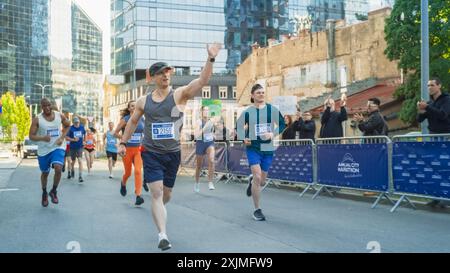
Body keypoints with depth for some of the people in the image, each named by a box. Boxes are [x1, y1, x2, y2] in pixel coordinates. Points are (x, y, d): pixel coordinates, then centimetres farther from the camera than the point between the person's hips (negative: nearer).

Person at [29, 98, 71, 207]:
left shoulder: (60, 116, -4)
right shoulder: (37, 119, -11)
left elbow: (67, 125, 14)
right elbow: (31, 136, -10)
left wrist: (62, 137, -1)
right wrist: (42, 138, -30)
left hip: (57, 147, 0)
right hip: (43, 150, 0)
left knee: (58, 169, -22)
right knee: (45, 173, 14)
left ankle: (54, 191, 4)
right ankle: (44, 194, 40)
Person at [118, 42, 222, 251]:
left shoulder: (179, 95, -7)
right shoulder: (144, 100, 1)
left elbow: (202, 80, -23)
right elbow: (133, 121, 17)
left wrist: (210, 58, -36)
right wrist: (123, 142, 15)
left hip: (173, 153, 0)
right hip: (151, 153, 0)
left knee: (167, 193, 14)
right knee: (156, 192, -12)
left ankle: (158, 212, 48)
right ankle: (162, 235, -10)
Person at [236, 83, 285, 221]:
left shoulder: (272, 109, -2)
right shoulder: (247, 112, -2)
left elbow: (282, 124, 4)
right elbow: (239, 126, 10)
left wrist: (273, 134, -13)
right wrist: (244, 138, -8)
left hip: (268, 149, 2)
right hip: (253, 148, -2)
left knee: (261, 182, 10)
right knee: (257, 177, -15)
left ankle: (251, 181, 49)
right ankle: (257, 210, -1)